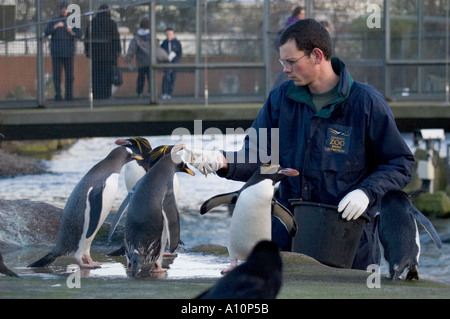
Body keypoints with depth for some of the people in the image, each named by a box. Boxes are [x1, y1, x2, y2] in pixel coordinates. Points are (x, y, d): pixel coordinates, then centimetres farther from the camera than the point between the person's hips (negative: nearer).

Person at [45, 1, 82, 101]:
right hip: (56, 52, 0)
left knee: (69, 74, -2)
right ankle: (58, 95, -4)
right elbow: (46, 33, -4)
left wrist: (72, 32, -21)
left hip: (68, 52, 0)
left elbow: (79, 35, 0)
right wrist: (55, 26, -20)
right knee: (57, 74, -5)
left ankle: (69, 95, 1)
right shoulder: (53, 21, 7)